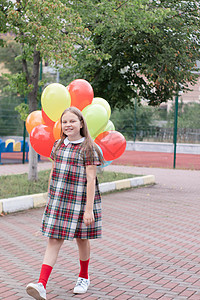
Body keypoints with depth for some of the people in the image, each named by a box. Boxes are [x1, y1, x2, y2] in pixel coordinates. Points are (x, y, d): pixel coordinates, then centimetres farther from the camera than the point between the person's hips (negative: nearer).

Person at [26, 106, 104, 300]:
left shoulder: (88, 148, -9)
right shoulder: (58, 145, 8)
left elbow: (91, 179, -13)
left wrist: (89, 209, -17)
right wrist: (49, 200, 17)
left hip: (80, 201, -4)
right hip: (58, 200, 4)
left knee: (81, 239, 11)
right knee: (53, 240, -2)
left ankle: (84, 277, 34)